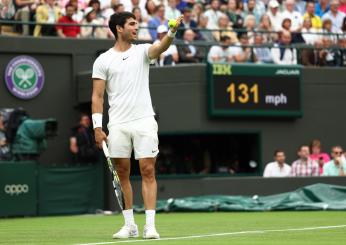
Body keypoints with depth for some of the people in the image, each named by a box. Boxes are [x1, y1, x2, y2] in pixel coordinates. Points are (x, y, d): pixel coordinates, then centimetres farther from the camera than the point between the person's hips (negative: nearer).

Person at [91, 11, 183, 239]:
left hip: (144, 122, 0)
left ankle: (150, 225, -7)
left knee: (148, 171, -6)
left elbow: (161, 47, -15)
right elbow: (97, 96, 4)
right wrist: (97, 127, -5)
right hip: (117, 125, 0)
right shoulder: (103, 61, 5)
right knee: (122, 173, 5)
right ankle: (130, 225, 14)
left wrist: (172, 31, -35)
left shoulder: (142, 51, 7)